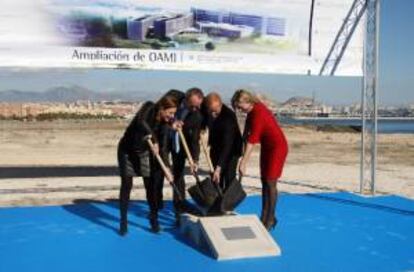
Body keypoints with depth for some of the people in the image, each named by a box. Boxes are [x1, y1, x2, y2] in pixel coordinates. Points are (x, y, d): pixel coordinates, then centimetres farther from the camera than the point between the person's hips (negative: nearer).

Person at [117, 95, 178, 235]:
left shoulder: (164, 124, -11)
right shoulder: (149, 107, -23)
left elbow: (163, 148, -12)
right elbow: (141, 122, -44)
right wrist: (153, 139, -45)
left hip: (144, 152, 4)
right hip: (127, 150, -4)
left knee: (152, 186, 1)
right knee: (126, 186, -2)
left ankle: (154, 218, 17)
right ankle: (123, 221, 10)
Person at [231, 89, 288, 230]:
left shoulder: (258, 114, -28)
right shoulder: (254, 108, -1)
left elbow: (251, 142, -31)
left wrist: (243, 163, -31)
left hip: (277, 147, -9)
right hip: (266, 146, 9)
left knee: (270, 182, -5)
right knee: (264, 181, 10)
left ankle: (271, 219, 5)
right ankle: (264, 216, 17)